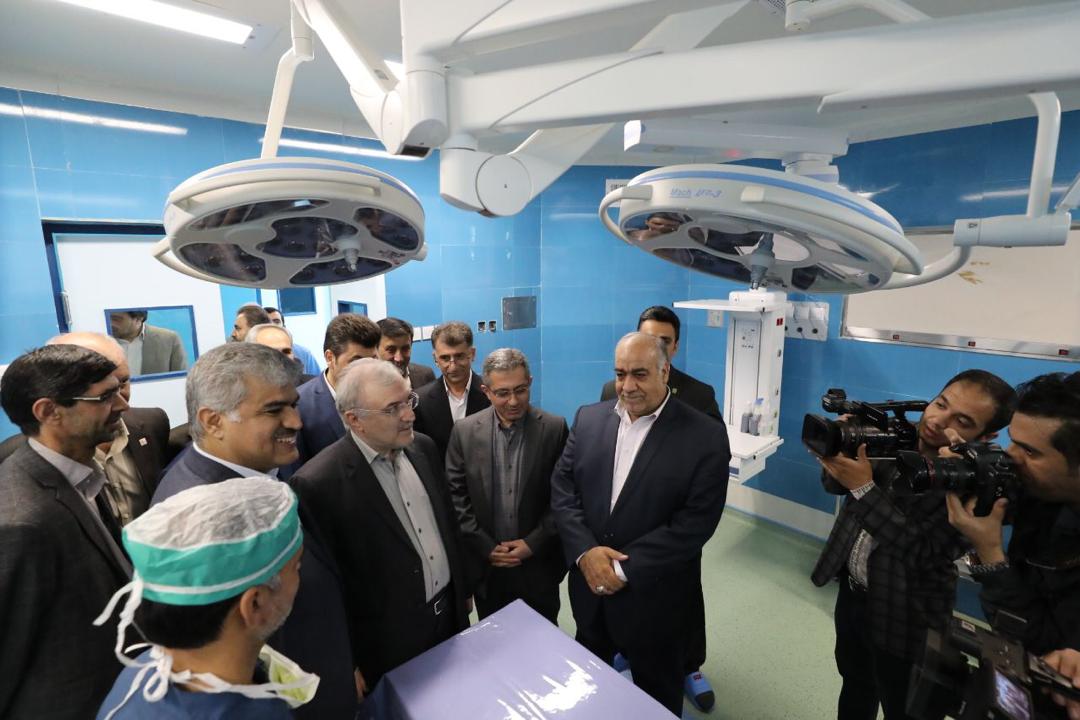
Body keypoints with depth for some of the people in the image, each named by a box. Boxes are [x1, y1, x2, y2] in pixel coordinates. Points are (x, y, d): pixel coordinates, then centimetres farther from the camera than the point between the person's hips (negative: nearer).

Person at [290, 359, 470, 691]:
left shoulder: (424, 447, -4)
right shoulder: (319, 482, -24)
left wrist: (462, 589, 13)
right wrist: (350, 665, -8)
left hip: (450, 613, 6)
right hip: (389, 641, -5)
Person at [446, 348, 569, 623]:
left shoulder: (555, 428, -10)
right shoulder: (465, 431, -6)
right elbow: (456, 496, -3)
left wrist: (534, 543, -12)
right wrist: (485, 547, -8)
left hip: (539, 565, -1)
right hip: (486, 567, 1)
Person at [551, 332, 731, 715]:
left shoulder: (705, 435, -17)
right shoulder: (588, 418, -4)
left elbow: (696, 522, -20)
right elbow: (562, 488, -4)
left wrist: (626, 570, -21)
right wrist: (585, 551, -17)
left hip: (653, 595, -3)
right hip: (589, 584, 4)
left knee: (656, 697, 23)